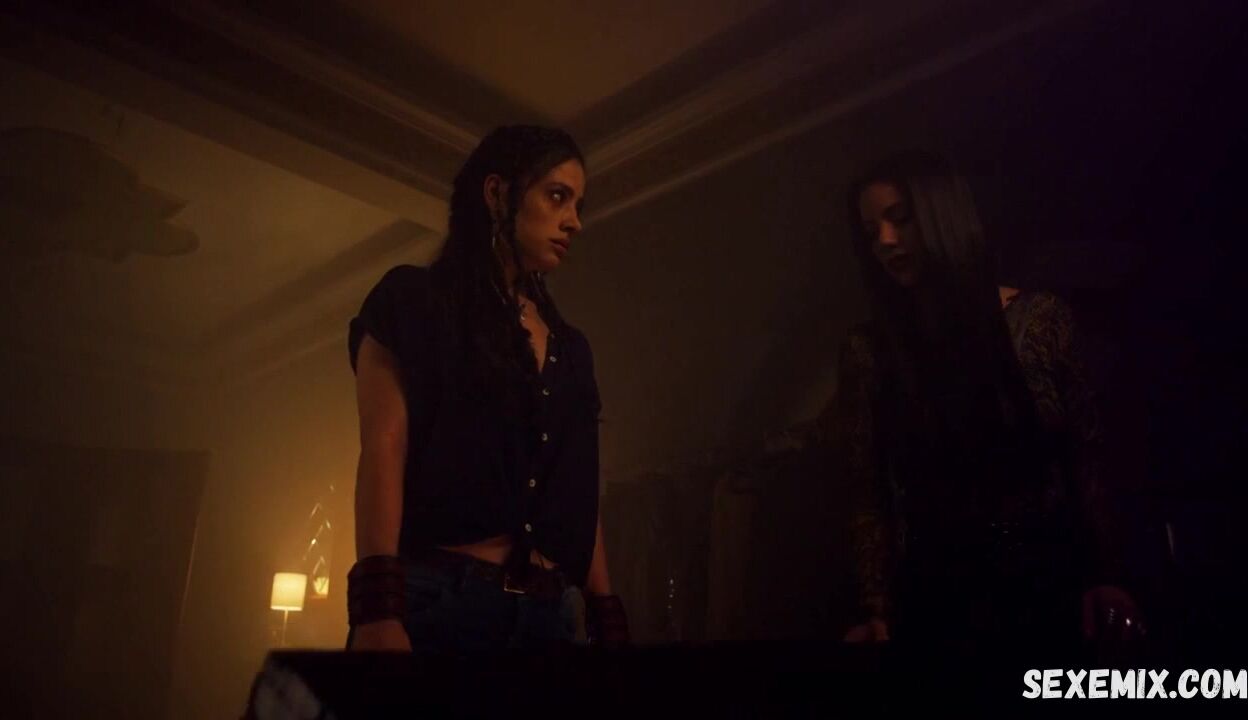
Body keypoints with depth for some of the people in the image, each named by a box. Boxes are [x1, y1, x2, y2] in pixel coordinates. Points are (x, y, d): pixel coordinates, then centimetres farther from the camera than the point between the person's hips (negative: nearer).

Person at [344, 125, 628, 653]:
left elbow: (579, 493, 14)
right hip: (434, 602, -5)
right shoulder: (414, 302, 3)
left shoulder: (569, 348, 19)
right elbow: (383, 451, -9)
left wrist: (609, 623, 8)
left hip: (549, 612, 5)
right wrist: (376, 611, -20)